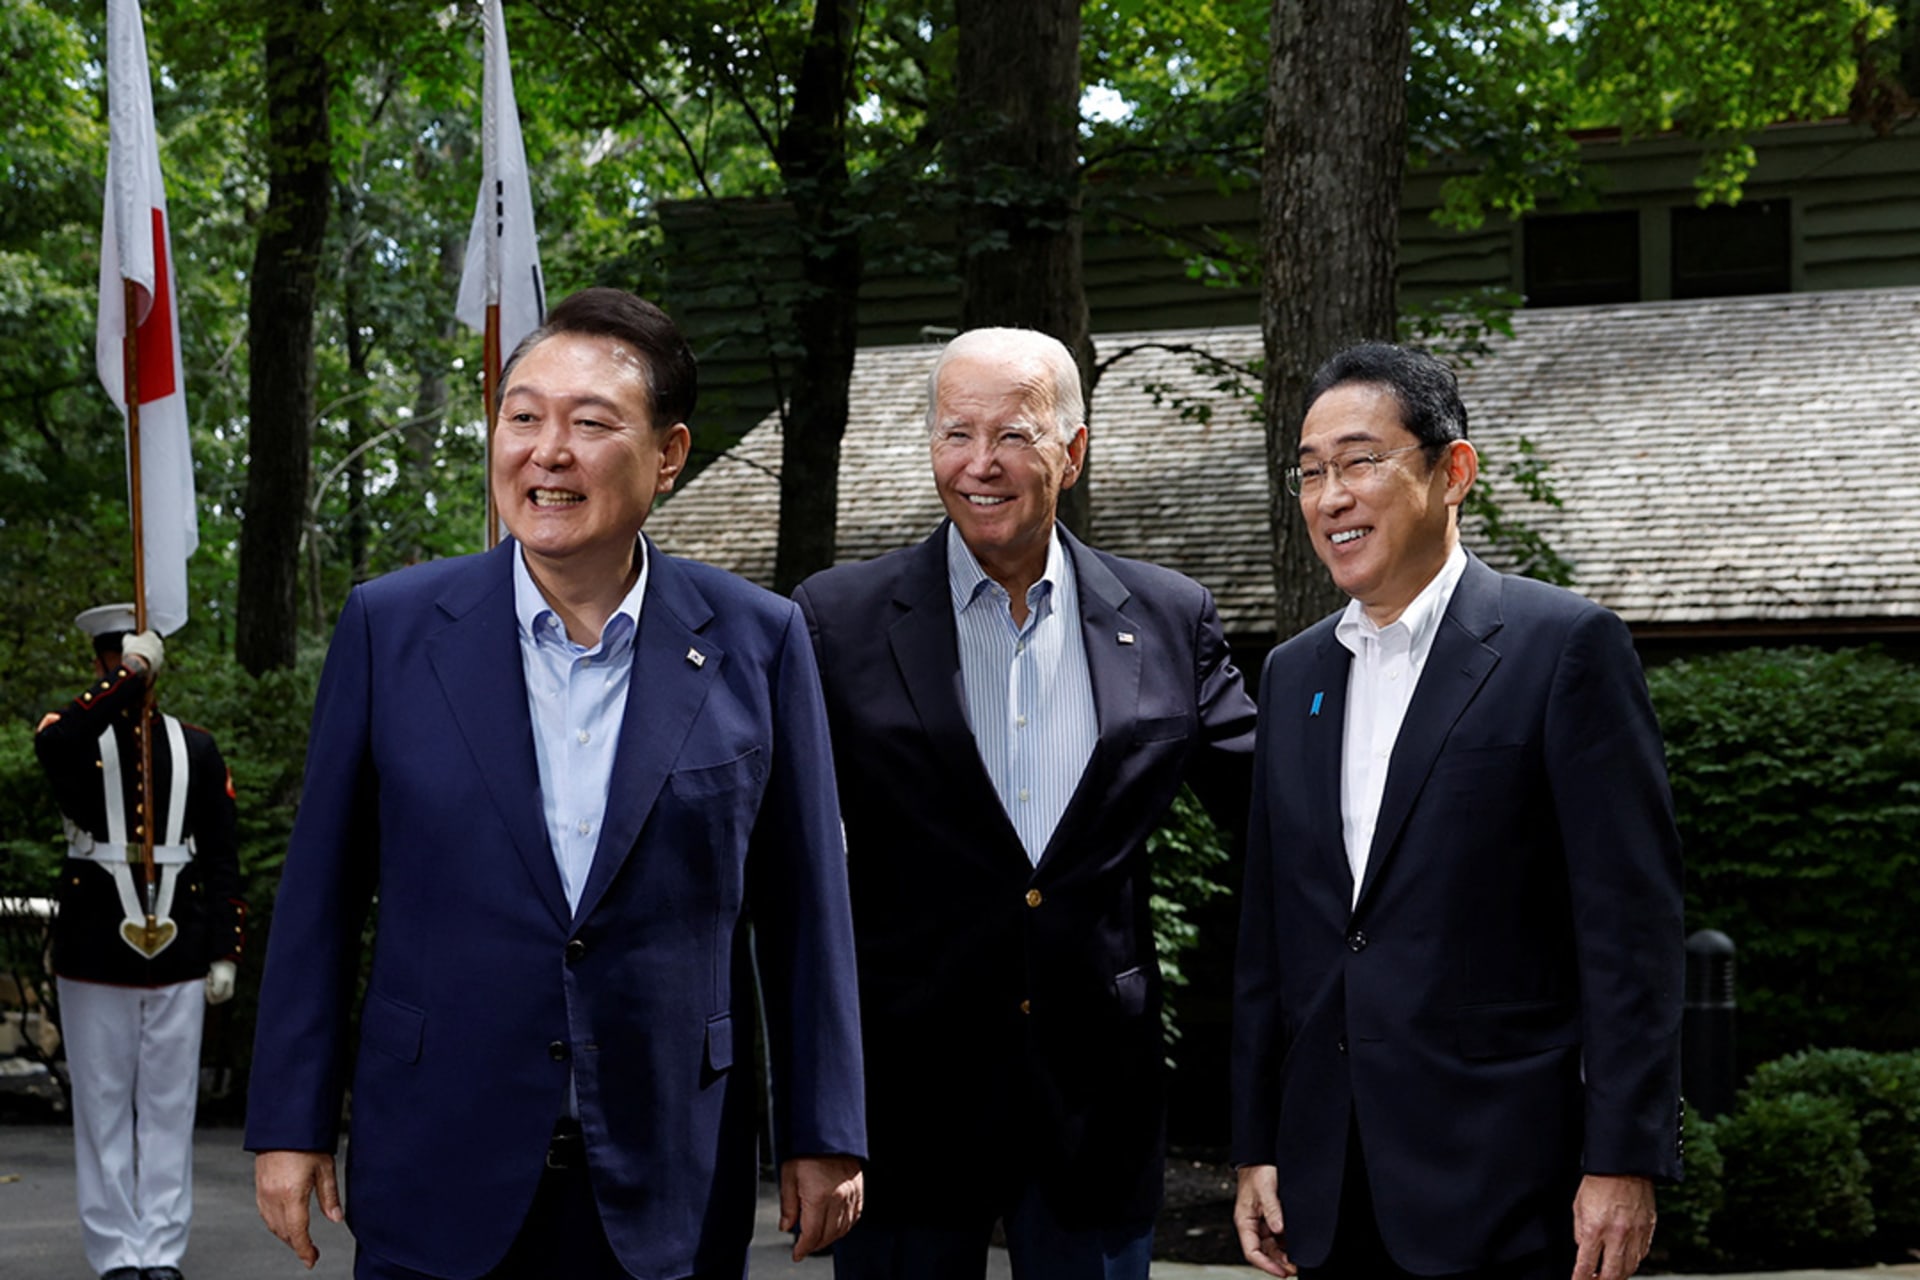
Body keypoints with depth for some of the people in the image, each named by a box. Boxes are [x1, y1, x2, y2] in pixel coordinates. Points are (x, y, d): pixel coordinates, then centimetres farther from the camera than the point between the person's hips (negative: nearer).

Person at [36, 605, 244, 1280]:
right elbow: (56, 744, -27)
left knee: (169, 1108, 4)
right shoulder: (79, 735, 1)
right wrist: (133, 674, -26)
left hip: (179, 957, 2)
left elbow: (223, 860, 8)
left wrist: (225, 952, 2)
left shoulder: (196, 749, 9)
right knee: (104, 1108, 3)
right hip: (96, 957, -2)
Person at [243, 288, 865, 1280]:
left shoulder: (755, 643, 0)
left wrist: (821, 1135, 4)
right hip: (441, 1179, 0)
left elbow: (800, 907, 4)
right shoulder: (391, 629, 0)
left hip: (669, 1188, 0)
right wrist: (291, 1124, 2)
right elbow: (320, 896, 3)